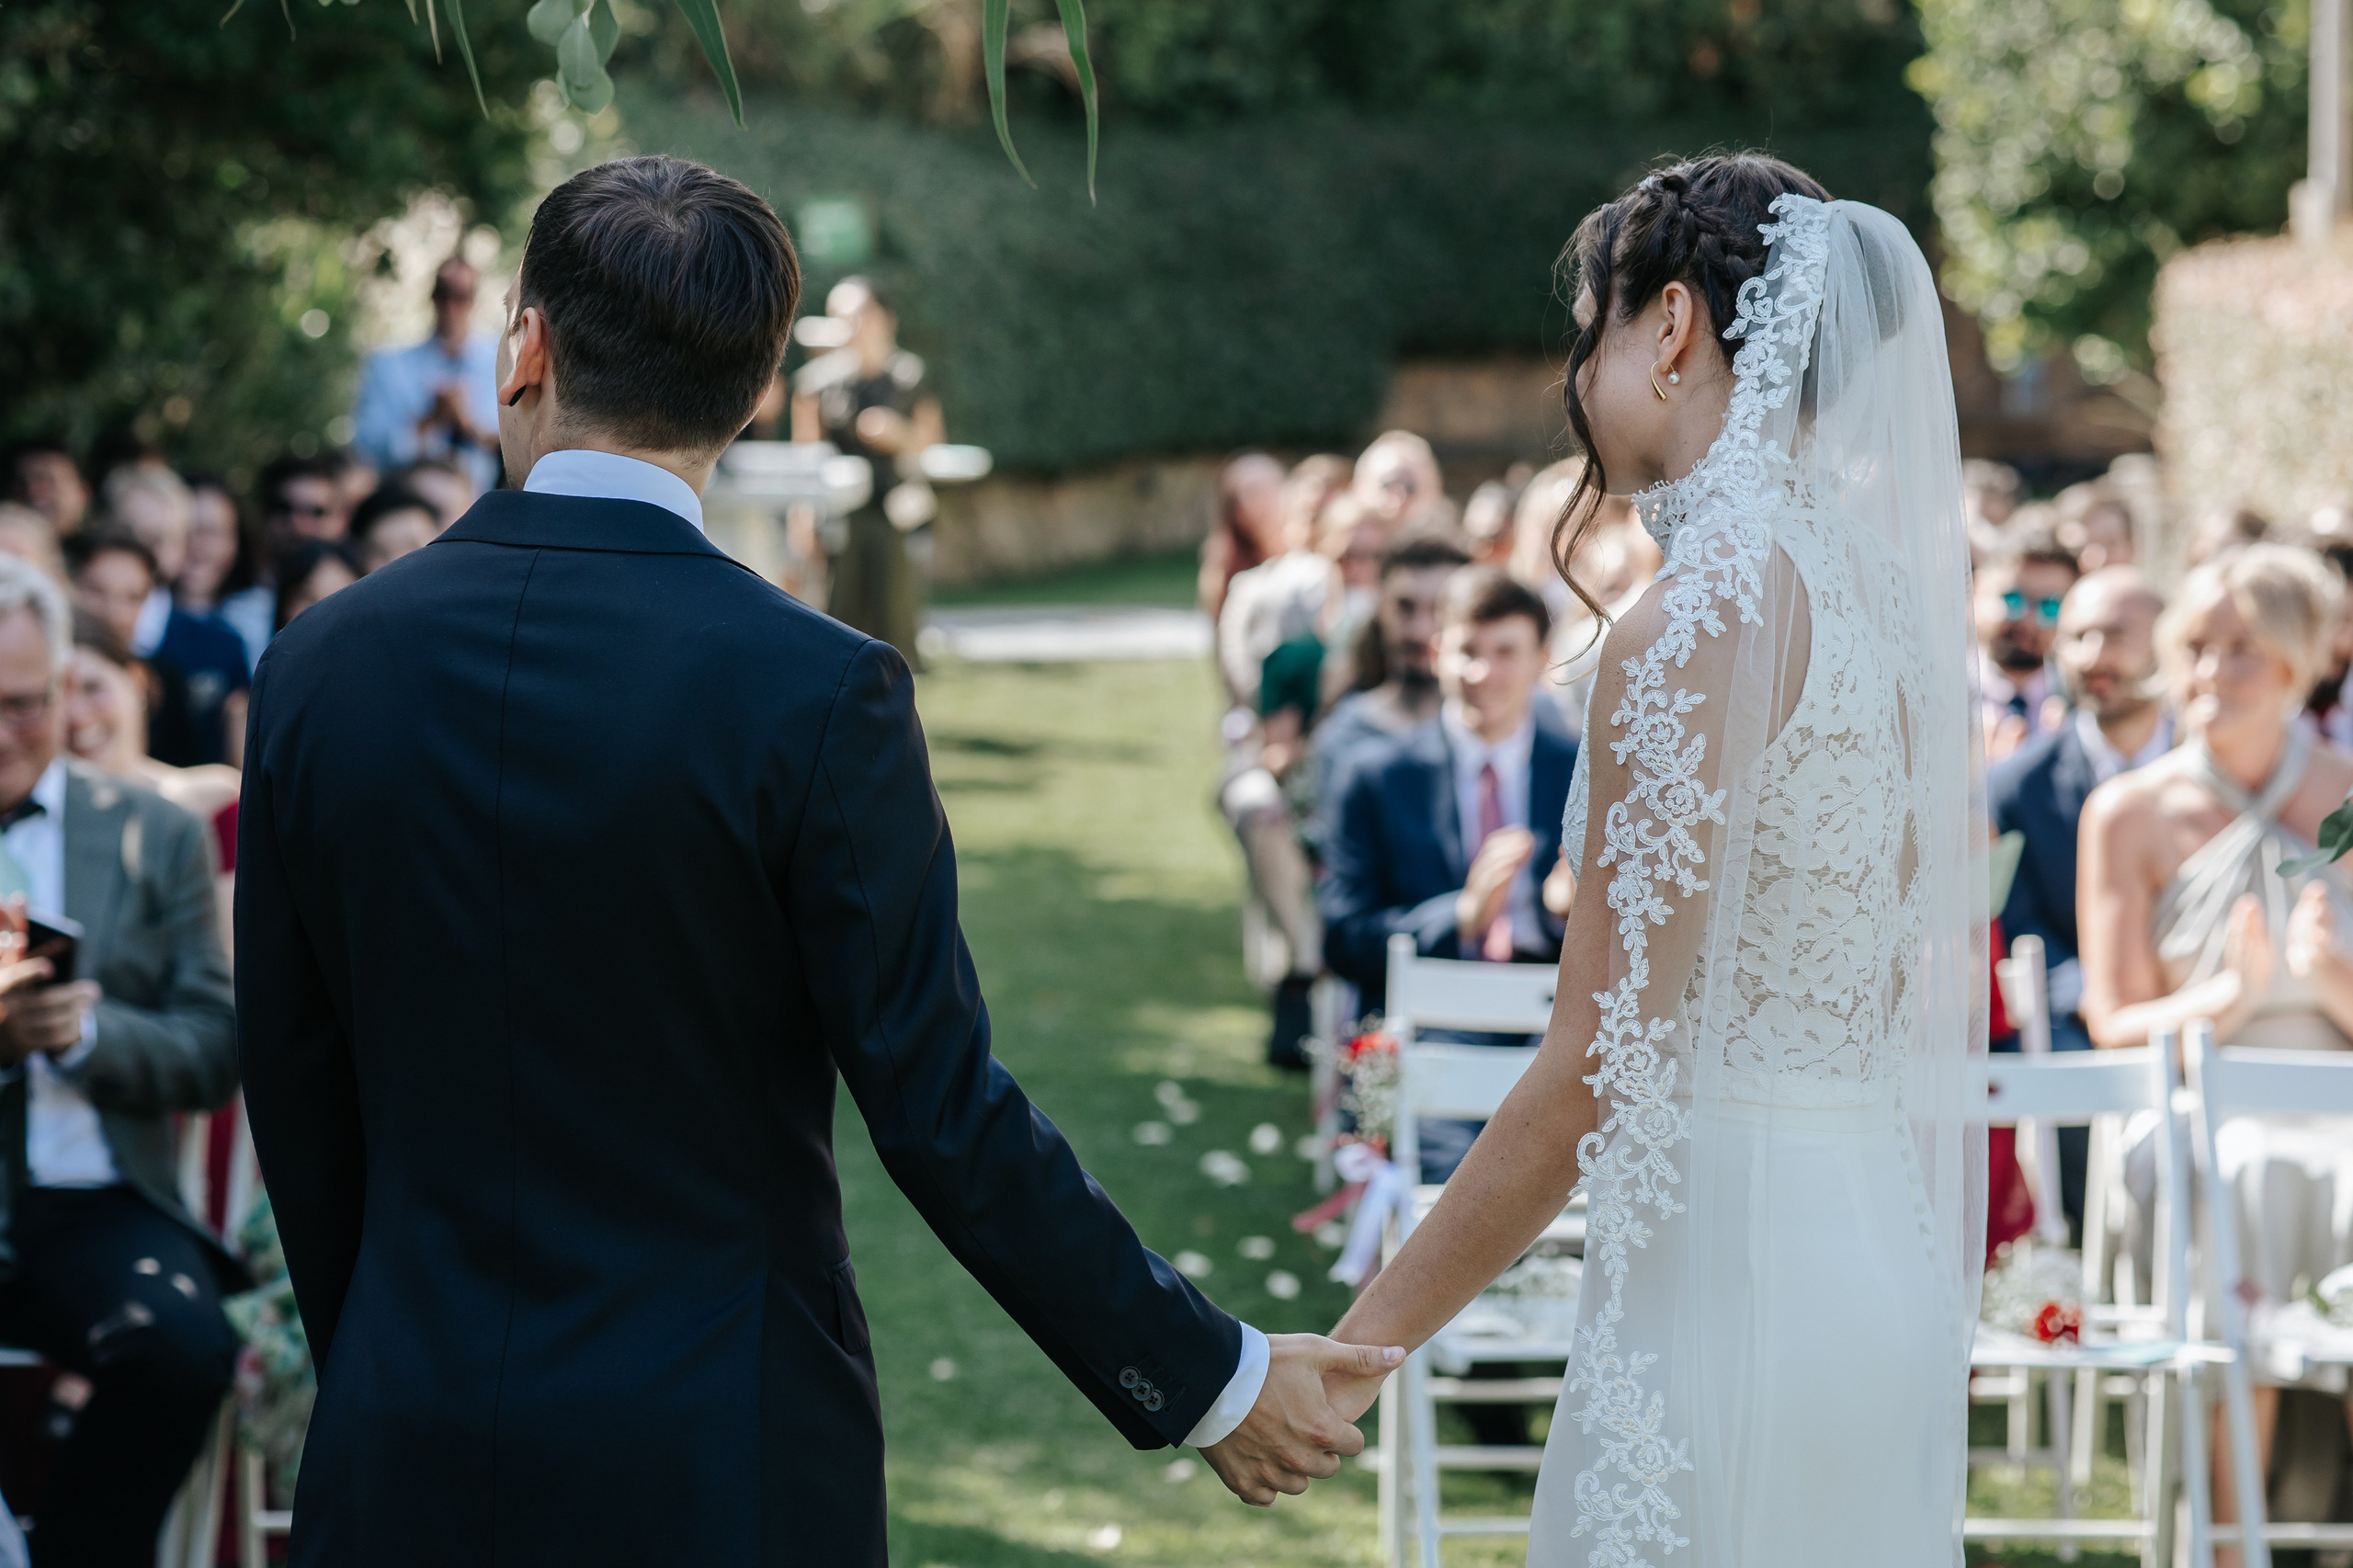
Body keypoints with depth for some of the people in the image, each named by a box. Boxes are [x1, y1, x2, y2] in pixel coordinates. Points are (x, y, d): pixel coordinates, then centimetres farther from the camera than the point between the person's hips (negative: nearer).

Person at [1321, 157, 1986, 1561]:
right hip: (1881, 1269, 9)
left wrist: (1362, 1346, -13)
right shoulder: (1887, 586, 9)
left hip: (1729, 1276, -9)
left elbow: (1596, 1076, -19)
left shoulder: (1700, 625, -16)